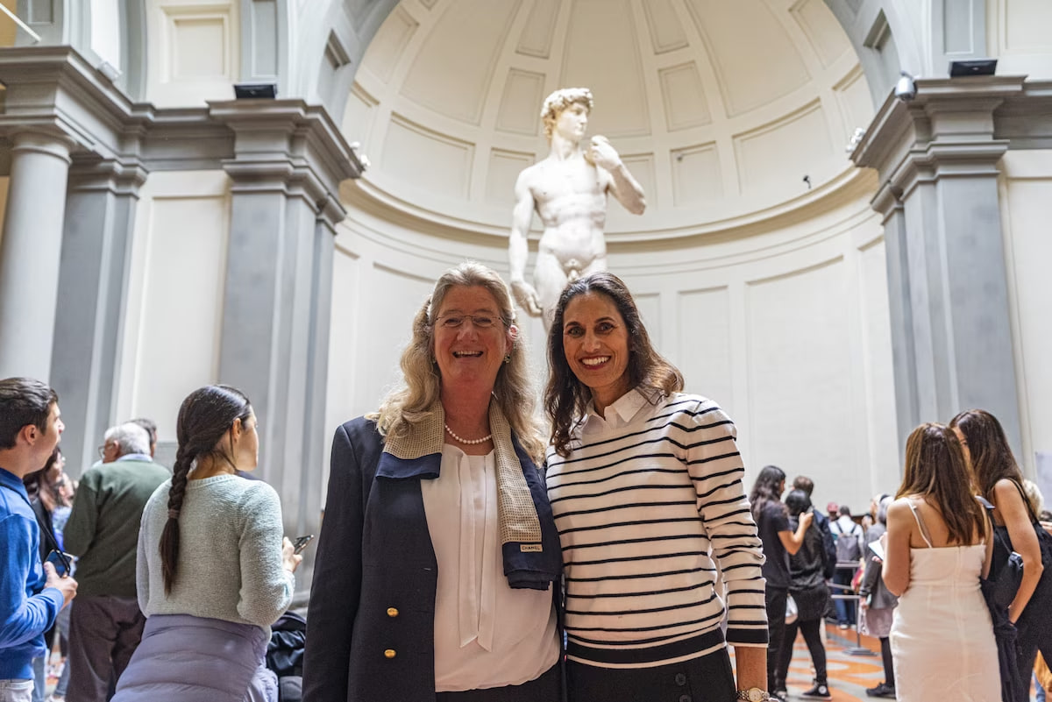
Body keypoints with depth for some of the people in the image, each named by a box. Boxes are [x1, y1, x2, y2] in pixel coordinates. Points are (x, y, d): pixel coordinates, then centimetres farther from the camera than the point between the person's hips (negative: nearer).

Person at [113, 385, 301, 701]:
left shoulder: (160, 498, 8)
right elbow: (263, 608, -15)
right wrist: (286, 569, 3)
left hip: (148, 674, 6)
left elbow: (146, 601, 16)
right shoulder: (254, 497, -10)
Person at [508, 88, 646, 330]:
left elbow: (638, 206, 9)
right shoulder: (531, 176, 14)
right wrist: (518, 280, -10)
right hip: (551, 264, -1)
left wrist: (616, 167, -6)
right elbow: (518, 234, 6)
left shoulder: (600, 164, 17)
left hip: (594, 268, 1)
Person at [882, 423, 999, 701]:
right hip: (976, 634, 4)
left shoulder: (903, 510, -12)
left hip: (924, 636, -4)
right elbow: (986, 576, 9)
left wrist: (887, 546, 8)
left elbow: (896, 584, -9)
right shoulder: (977, 511, 2)